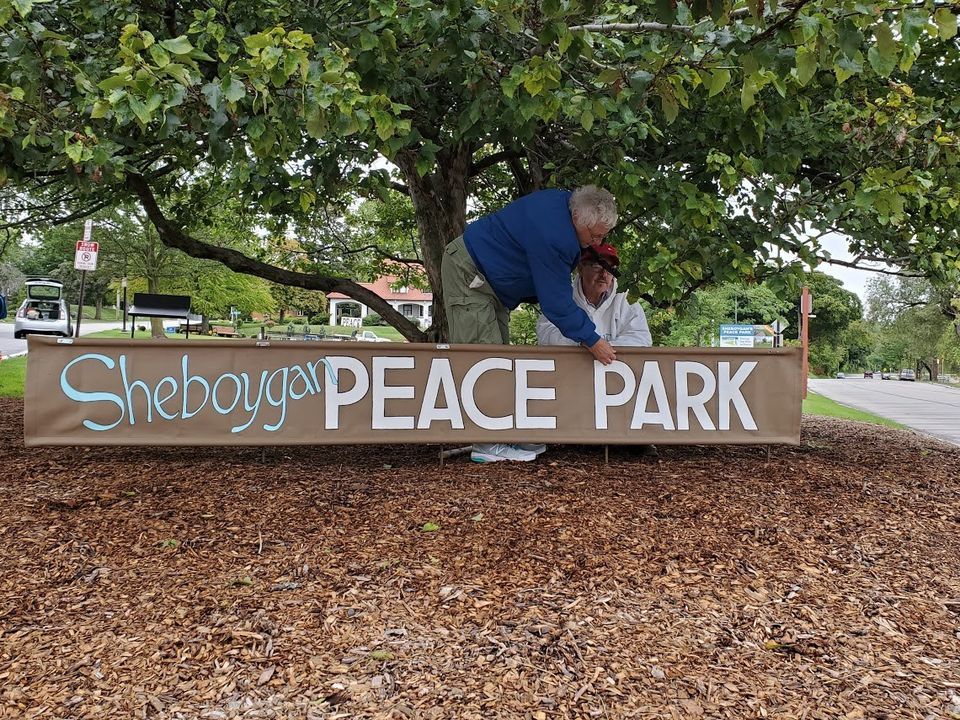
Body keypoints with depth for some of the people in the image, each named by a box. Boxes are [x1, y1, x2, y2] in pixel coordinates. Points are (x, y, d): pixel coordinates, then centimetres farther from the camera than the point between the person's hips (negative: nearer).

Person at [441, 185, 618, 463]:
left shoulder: (563, 201, -1)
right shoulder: (551, 236, -32)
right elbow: (557, 302, -27)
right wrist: (591, 341, -19)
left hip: (490, 278, 11)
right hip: (467, 273, -11)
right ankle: (487, 443, -16)